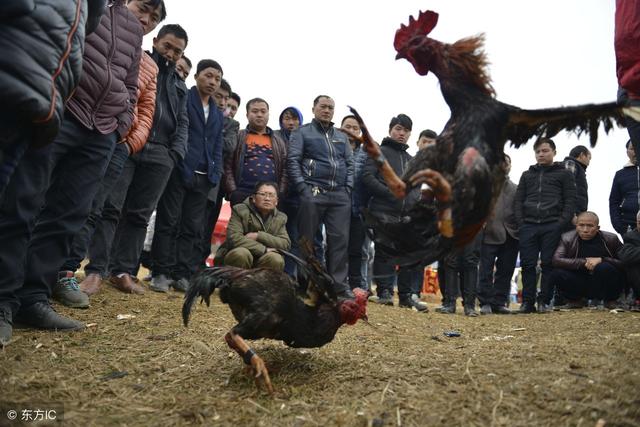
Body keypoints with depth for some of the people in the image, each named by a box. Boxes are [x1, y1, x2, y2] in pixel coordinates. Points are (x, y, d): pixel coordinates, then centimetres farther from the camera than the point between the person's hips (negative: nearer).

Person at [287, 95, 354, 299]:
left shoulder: (342, 136, 23)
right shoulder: (302, 132, 9)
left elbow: (350, 164, 19)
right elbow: (293, 161, -1)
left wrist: (348, 188, 4)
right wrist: (303, 188, -11)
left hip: (340, 195, 4)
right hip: (312, 192, -4)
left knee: (339, 238, -1)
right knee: (306, 239, 0)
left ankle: (339, 285, 4)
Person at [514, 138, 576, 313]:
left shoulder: (564, 174, 12)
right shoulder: (527, 175, 20)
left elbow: (570, 201, 4)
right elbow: (518, 200, 15)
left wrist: (562, 223, -9)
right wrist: (520, 221, 1)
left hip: (552, 226, -2)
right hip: (528, 226, 2)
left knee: (548, 264, -1)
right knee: (527, 265, -1)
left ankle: (544, 301, 6)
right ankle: (527, 301, 5)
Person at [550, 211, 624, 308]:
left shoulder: (610, 239, -5)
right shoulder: (567, 238, -6)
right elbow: (556, 260, -19)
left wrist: (601, 260, -25)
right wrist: (584, 262, -25)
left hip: (603, 286, 0)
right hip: (580, 285, 1)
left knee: (604, 267, -32)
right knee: (557, 274, -27)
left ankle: (610, 300, -2)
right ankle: (576, 299, 3)